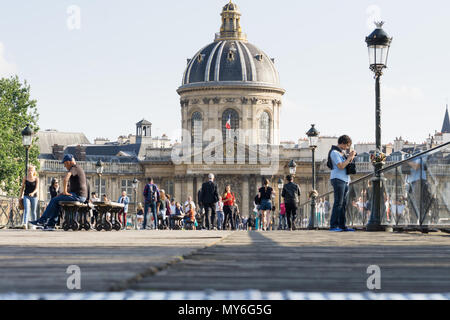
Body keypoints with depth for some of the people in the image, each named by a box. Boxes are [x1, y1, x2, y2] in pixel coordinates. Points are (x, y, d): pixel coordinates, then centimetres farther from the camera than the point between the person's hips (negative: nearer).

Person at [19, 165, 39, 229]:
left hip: (34, 196, 0)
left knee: (33, 211, 8)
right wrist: (21, 196, 9)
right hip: (26, 196, 0)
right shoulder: (25, 178, 4)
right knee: (26, 210, -17)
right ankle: (25, 224, -32)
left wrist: (33, 193, -30)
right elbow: (22, 187, 12)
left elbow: (37, 188, -11)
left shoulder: (36, 179, -1)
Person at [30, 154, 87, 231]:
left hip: (78, 196, -10)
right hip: (81, 196, 10)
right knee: (56, 202, 9)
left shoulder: (74, 168, -11)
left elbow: (65, 179, -30)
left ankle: (42, 220, 2)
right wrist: (63, 193, 17)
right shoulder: (78, 169, 22)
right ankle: (50, 225, 3)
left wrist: (65, 191, -20)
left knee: (54, 200, -6)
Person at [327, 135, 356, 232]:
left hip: (345, 181, 10)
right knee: (338, 203, -14)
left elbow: (346, 164, 23)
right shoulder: (335, 152, -9)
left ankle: (342, 225, 6)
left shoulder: (341, 152, 20)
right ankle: (333, 226, -16)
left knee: (344, 204, 5)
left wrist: (351, 157, 9)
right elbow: (341, 166, -17)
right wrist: (349, 157, -9)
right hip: (338, 179, -9)